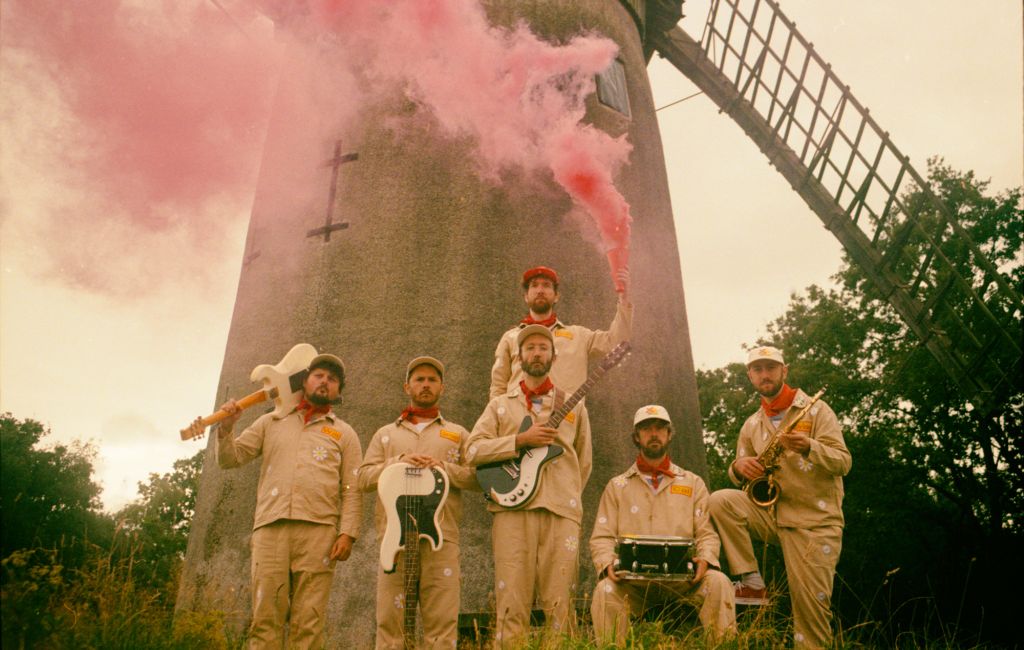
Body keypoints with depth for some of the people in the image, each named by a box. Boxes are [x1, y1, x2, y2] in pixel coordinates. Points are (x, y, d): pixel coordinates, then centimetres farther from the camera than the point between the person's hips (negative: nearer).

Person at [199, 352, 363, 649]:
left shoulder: (344, 433, 16)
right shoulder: (271, 422, 21)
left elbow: (352, 490, 7)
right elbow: (230, 458, 17)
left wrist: (348, 533, -6)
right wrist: (226, 427, -1)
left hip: (318, 529, -1)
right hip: (270, 527, 1)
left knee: (308, 621, -3)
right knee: (265, 615, -3)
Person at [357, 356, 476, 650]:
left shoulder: (458, 434, 18)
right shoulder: (385, 434, 21)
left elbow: (477, 477, 7)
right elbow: (364, 478, 9)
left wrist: (443, 466, -8)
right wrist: (399, 461, -6)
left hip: (442, 537, -1)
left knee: (442, 620, -5)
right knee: (389, 618, -1)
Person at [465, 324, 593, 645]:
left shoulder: (574, 406, 19)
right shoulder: (500, 405, 16)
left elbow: (584, 463, 22)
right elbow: (473, 450, 1)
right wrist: (521, 440, -8)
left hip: (561, 511, 1)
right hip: (512, 508, 0)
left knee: (559, 602, -3)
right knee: (512, 601, -5)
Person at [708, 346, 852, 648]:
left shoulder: (815, 409, -1)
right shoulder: (751, 425, 12)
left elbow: (843, 462, -10)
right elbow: (740, 475, 15)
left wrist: (809, 448, -30)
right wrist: (739, 467, -10)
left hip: (816, 520, -4)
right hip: (771, 513, 4)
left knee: (812, 603, -10)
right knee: (720, 501, -20)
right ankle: (751, 581, -13)